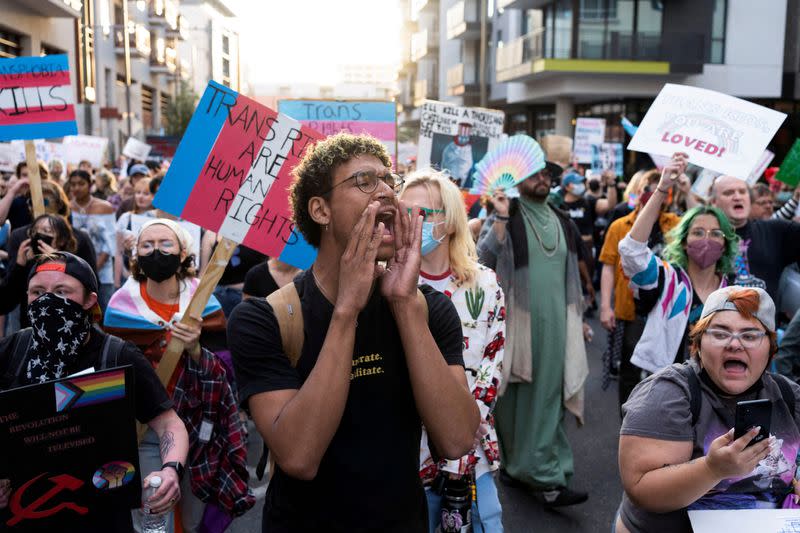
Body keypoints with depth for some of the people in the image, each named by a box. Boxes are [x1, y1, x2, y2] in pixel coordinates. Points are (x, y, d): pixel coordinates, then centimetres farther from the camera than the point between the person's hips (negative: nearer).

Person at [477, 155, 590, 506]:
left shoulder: (562, 222, 14)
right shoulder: (505, 217, -2)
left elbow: (572, 273, 23)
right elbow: (484, 259, -17)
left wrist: (578, 318, 22)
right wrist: (500, 218, -23)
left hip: (555, 324, 4)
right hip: (516, 323, -4)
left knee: (547, 397, 3)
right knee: (514, 395, 3)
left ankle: (545, 477, 8)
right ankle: (513, 461, 17)